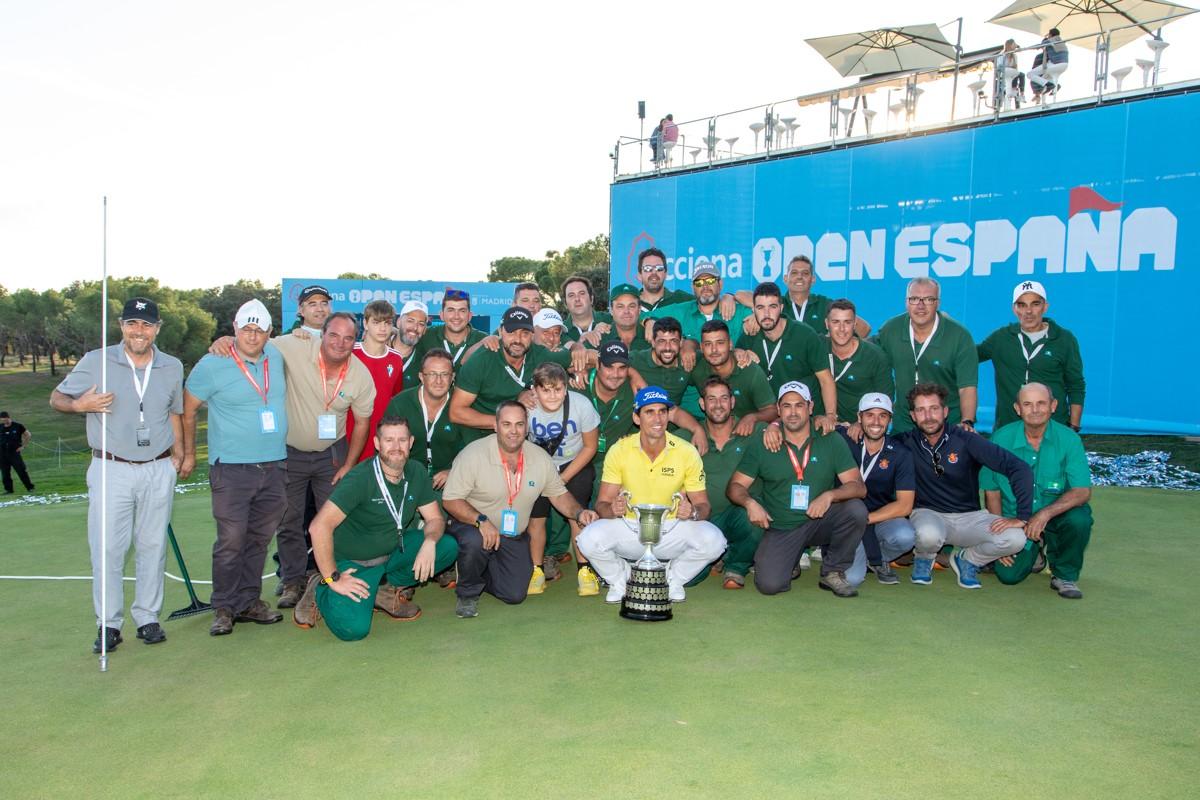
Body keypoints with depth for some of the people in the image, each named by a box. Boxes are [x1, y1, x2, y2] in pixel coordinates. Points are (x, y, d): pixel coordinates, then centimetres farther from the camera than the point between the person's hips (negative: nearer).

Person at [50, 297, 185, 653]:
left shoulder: (172, 367, 8)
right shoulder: (96, 361, -2)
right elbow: (57, 398, 5)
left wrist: (177, 453, 9)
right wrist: (80, 404, -18)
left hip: (159, 470, 3)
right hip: (111, 469, -2)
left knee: (152, 546, 7)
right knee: (107, 548, -3)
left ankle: (147, 618, 17)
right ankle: (108, 624, 7)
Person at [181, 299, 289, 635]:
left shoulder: (276, 357, 7)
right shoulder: (212, 365, -6)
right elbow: (187, 409, 3)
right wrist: (188, 453, 5)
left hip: (274, 467, 5)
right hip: (231, 469, -5)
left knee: (259, 539, 12)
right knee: (231, 540, -4)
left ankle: (249, 601, 23)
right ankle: (224, 608, 9)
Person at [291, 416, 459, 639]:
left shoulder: (416, 473, -4)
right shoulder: (361, 478, -24)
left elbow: (435, 518, 3)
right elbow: (319, 526, -29)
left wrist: (429, 542, -21)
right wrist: (332, 579, -24)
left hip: (392, 551, 6)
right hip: (353, 561, -6)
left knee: (448, 547, -15)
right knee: (354, 628, -27)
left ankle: (388, 590, 4)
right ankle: (319, 590, 6)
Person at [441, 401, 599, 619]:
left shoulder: (541, 458, -4)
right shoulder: (474, 454, -19)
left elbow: (559, 494, 6)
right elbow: (450, 500, -19)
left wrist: (578, 513, -14)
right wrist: (481, 521, -33)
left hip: (515, 537, 4)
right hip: (473, 526, -4)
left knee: (515, 595, -4)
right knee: (475, 543, -38)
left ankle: (482, 575, 30)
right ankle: (467, 594, -6)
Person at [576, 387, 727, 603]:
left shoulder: (687, 452, -8)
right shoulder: (619, 451, -8)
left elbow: (703, 505, -3)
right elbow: (602, 503, -5)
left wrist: (693, 511, -27)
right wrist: (613, 509, -30)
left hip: (672, 530, 0)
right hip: (628, 528, 0)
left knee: (713, 541, -28)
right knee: (588, 539, -28)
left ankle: (673, 579, 5)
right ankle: (619, 579, 6)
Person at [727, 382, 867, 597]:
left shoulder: (832, 441, 0)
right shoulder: (761, 444, 0)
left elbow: (858, 487, -6)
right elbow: (735, 486, 1)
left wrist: (830, 495, -26)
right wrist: (750, 502, -21)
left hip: (819, 521, 1)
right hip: (780, 529, -1)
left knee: (856, 509, -28)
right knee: (769, 585, -22)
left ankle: (833, 572, -4)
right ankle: (790, 561, 16)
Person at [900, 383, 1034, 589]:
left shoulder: (966, 440, -10)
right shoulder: (907, 443, -7)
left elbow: (1019, 468, -14)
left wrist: (1022, 516, -21)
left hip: (969, 516, 2)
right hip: (928, 513, -1)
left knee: (1015, 539, -24)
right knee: (929, 535, -38)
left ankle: (967, 559, 8)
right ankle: (924, 558, 2)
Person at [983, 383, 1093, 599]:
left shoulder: (1068, 439, -13)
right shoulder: (1001, 439, -10)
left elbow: (1083, 491, -19)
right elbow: (991, 491, -1)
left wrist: (1045, 513, -34)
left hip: (1056, 514, -1)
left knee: (1079, 518, -34)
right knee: (1008, 575, -13)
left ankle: (1065, 575, -4)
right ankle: (1032, 552, 26)